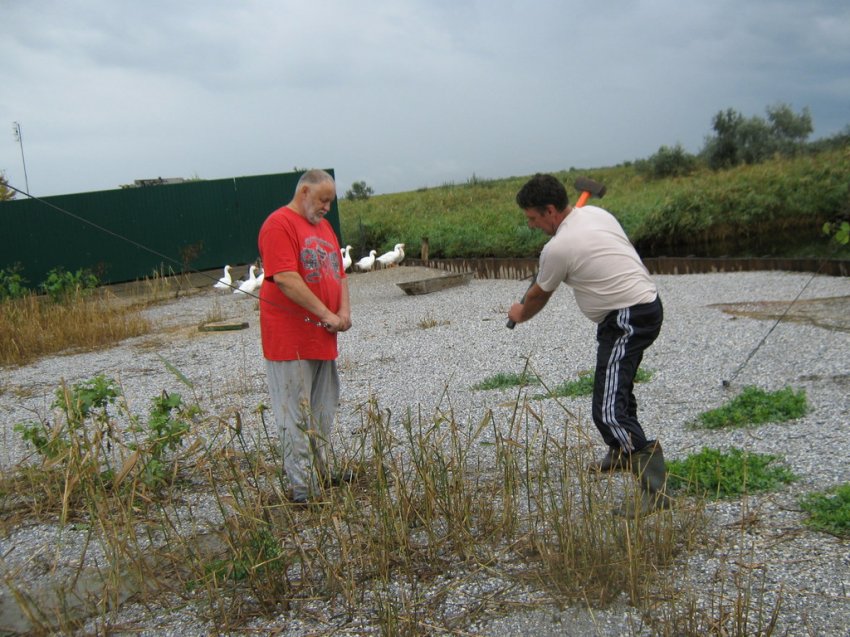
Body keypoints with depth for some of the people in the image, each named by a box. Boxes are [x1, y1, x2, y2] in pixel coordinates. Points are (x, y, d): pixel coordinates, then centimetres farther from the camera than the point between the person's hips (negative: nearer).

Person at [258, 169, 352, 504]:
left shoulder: (323, 226, 18)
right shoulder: (279, 224, -10)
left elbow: (339, 272, 19)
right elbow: (285, 278, -20)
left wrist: (344, 310, 0)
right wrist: (326, 314, -19)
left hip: (323, 338, 9)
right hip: (290, 339, -9)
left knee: (322, 412, 15)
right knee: (296, 415, -4)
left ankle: (320, 473, 26)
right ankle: (302, 488, 0)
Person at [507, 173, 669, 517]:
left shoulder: (558, 248, -17)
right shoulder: (594, 212, 6)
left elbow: (538, 296, 1)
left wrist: (520, 314, 21)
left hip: (628, 318, -11)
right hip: (647, 303, 11)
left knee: (608, 409, -16)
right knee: (616, 385, 27)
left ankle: (654, 487, -20)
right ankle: (622, 453, 43)